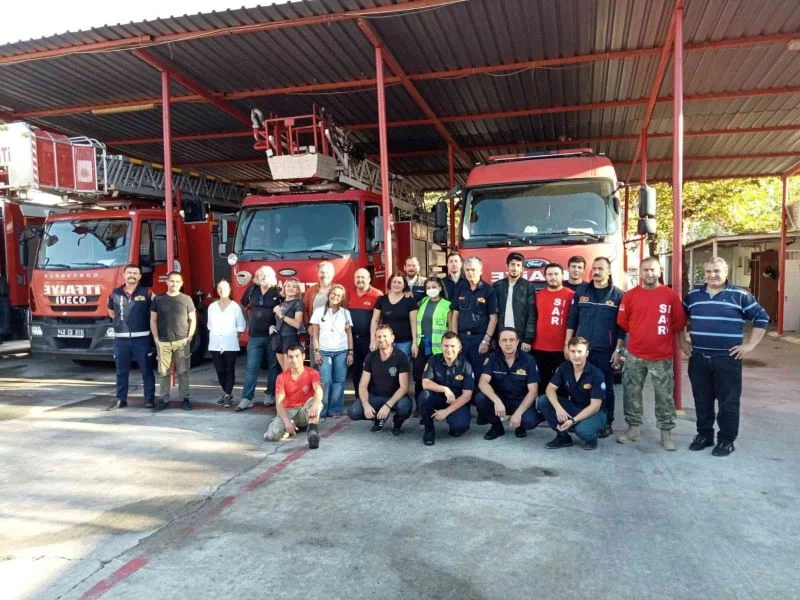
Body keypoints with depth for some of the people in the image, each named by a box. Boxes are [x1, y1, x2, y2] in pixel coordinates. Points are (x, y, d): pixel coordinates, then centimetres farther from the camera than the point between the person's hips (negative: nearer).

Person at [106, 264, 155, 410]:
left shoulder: (146, 293, -2)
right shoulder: (115, 293, 6)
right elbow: (111, 311, 24)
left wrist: (148, 325, 3)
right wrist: (121, 323, 14)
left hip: (142, 338, -3)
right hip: (121, 339, 3)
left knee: (146, 370, 3)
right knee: (121, 371, 10)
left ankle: (149, 398, 11)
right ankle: (120, 399, 19)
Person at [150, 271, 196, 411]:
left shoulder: (186, 299, 5)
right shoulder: (158, 299, 7)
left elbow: (193, 319, 7)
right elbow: (153, 320, 8)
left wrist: (189, 337, -1)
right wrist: (156, 338, 0)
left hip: (182, 342, -1)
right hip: (163, 342, 1)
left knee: (183, 372, 3)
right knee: (163, 372, 3)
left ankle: (185, 398, 10)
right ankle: (163, 399, 12)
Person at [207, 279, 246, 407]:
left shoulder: (235, 307, -1)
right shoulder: (212, 306, 8)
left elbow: (241, 326, 2)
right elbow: (210, 325, 16)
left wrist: (233, 336, -1)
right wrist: (213, 337, 8)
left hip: (230, 344, -3)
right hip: (215, 344, 3)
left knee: (229, 370, -1)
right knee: (219, 370, 7)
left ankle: (227, 395, 5)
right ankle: (227, 393, 20)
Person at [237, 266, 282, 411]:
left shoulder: (278, 291, -5)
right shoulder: (252, 289, 6)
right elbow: (243, 305, 20)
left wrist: (275, 325, -17)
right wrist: (250, 320, 14)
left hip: (272, 336, -2)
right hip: (254, 336, 3)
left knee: (273, 366, 9)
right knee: (251, 368, 2)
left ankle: (270, 395, 21)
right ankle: (246, 399, 4)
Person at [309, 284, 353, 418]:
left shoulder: (345, 312, 9)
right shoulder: (319, 311, 5)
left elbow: (349, 334, 9)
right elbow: (315, 333, 4)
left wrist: (350, 352, 2)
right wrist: (316, 351, -4)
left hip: (341, 351, 2)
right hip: (324, 351, -1)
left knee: (339, 380, 0)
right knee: (325, 381, -7)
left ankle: (335, 409, 7)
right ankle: (322, 409, 2)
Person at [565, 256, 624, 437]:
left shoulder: (617, 295, 0)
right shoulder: (580, 291, 7)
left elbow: (621, 326, -1)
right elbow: (572, 320, 7)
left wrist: (617, 350, -5)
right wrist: (567, 344, 4)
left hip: (606, 351, -2)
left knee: (605, 387, 7)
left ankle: (607, 423, 17)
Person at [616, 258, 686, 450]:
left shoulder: (671, 295, -2)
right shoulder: (630, 295, -1)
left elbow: (679, 322, 3)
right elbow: (622, 322, 6)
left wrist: (663, 335, 6)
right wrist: (640, 335, 11)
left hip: (662, 356, -1)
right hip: (635, 355, 1)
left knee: (664, 396, 5)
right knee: (631, 393, 9)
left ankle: (666, 432, 17)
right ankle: (633, 428, 23)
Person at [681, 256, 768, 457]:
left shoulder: (740, 296, -2)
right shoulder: (693, 295, 7)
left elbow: (762, 318, 1)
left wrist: (750, 345, -4)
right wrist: (682, 341, 12)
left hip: (727, 359, -3)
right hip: (698, 358, 3)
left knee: (728, 401, 3)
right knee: (702, 400, 11)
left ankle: (727, 439, 15)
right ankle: (704, 434, 25)